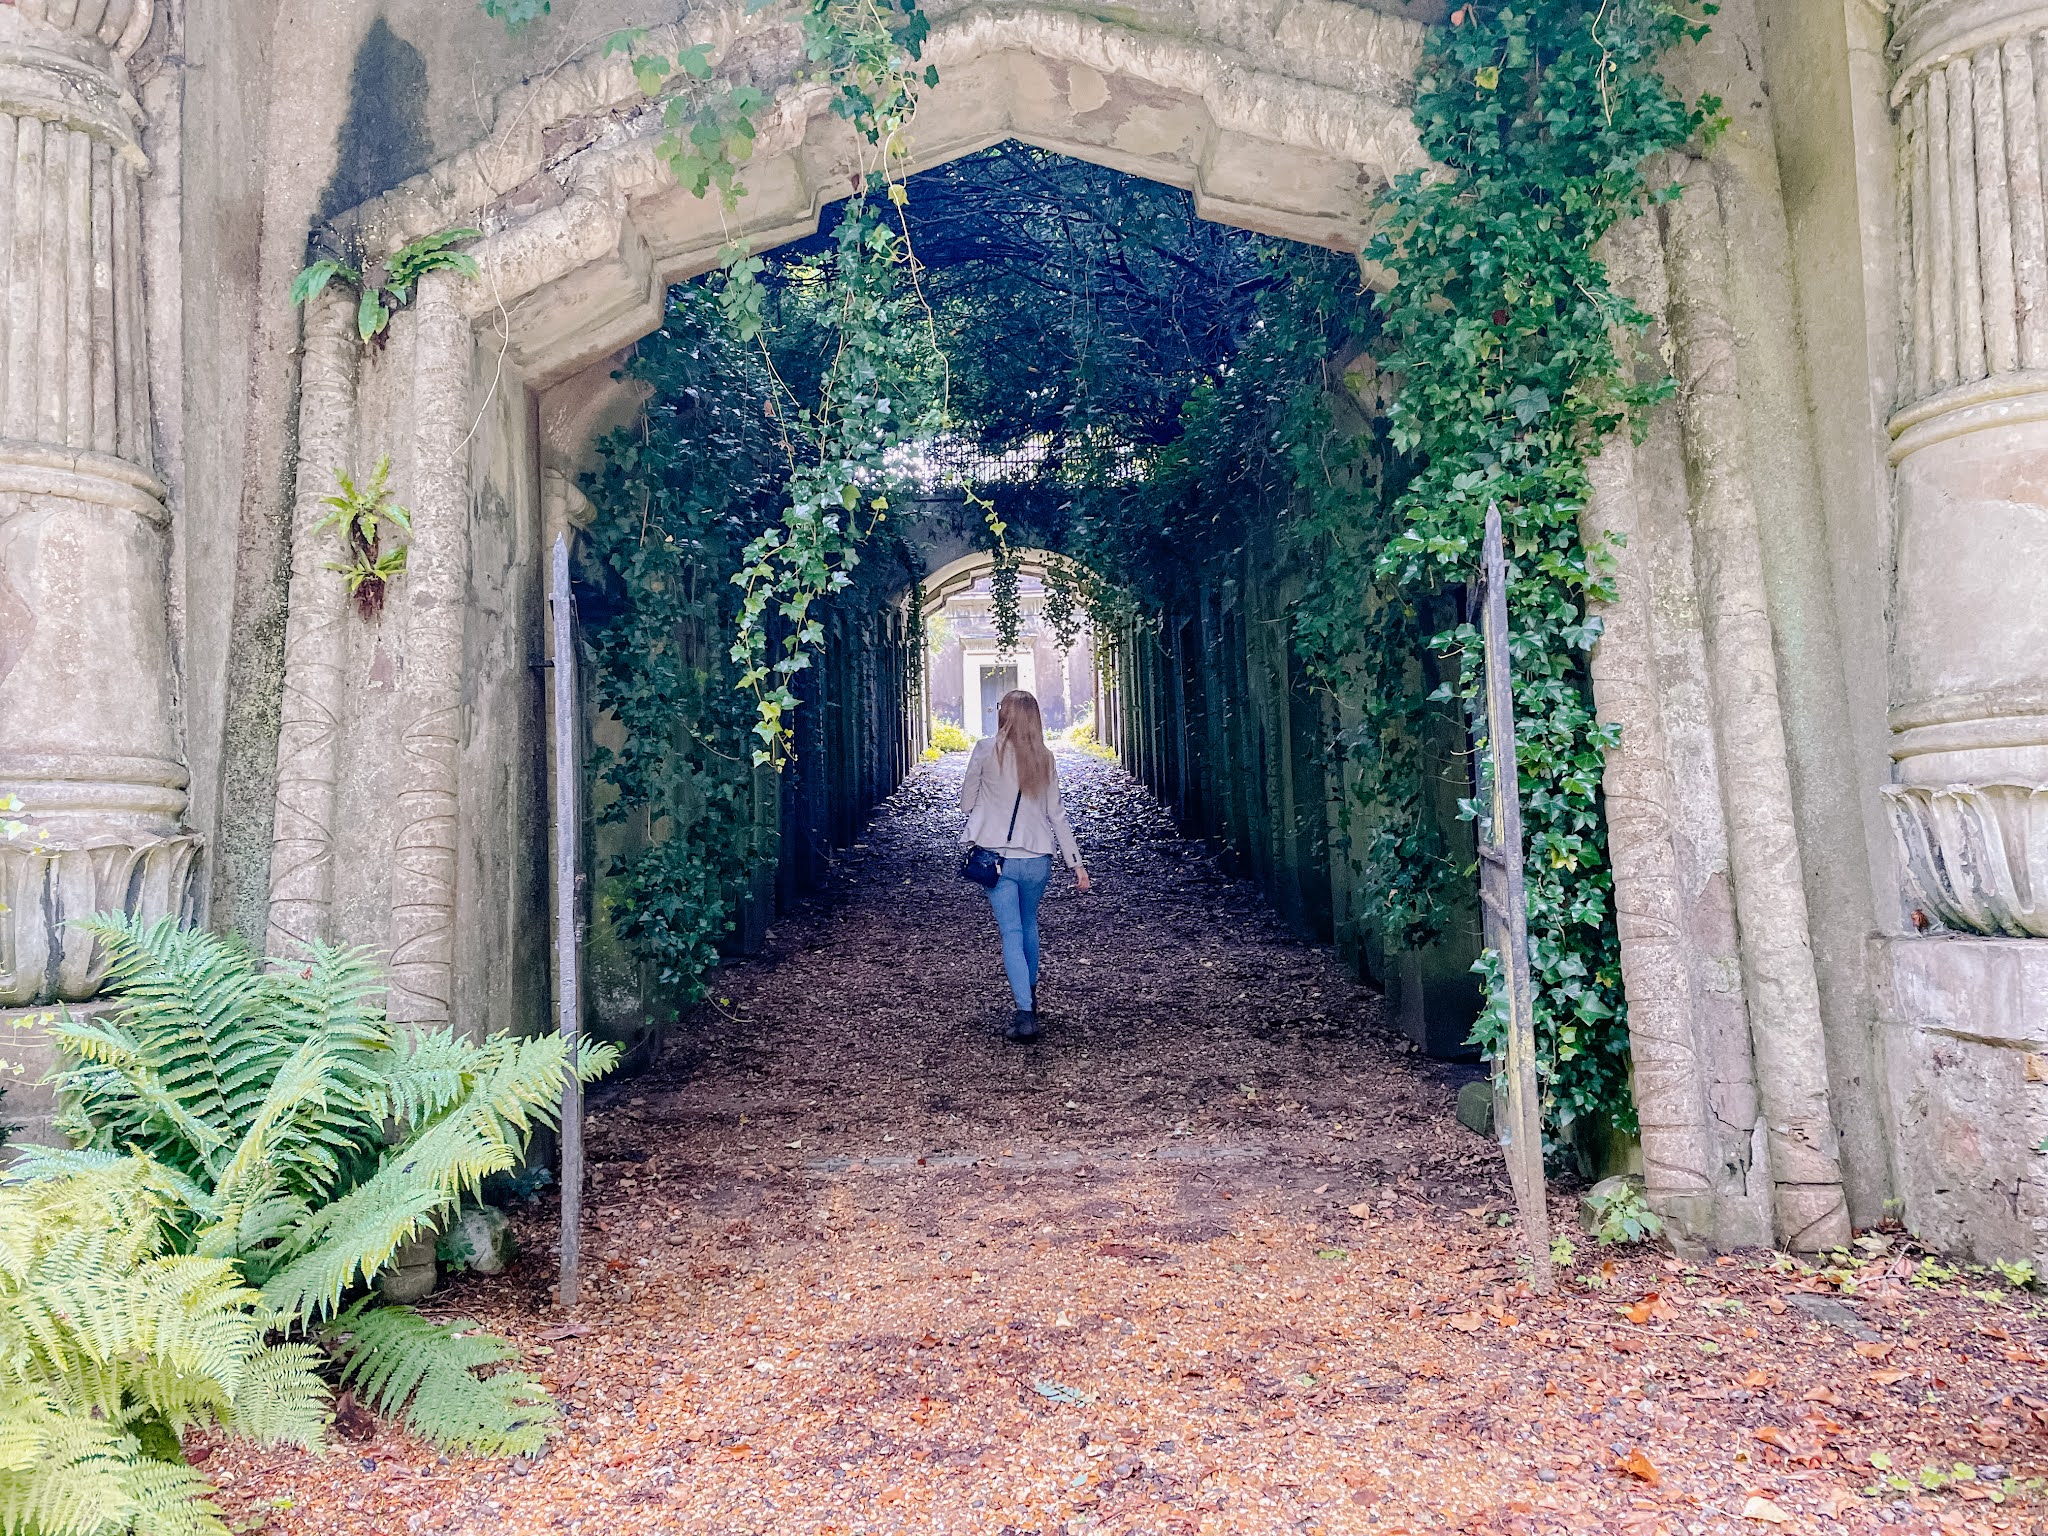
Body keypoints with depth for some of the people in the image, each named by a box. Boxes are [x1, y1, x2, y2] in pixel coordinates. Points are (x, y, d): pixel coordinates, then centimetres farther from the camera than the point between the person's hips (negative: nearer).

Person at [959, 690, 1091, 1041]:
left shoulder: (987, 749, -6)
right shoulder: (1045, 758, 3)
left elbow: (967, 802, 0)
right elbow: (1056, 814, 4)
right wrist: (1076, 862, 10)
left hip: (997, 857, -3)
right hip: (1037, 857, 3)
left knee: (1011, 933, -1)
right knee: (1029, 924, 24)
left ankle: (1025, 1013, -12)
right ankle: (1030, 994, 39)